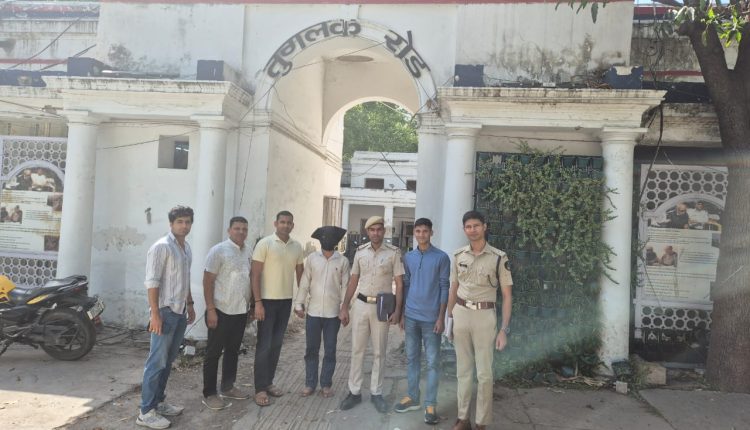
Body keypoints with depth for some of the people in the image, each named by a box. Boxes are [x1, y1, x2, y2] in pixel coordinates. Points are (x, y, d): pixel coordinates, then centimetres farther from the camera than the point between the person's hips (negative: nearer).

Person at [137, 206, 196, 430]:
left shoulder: (187, 248, 12)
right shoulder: (161, 247, -13)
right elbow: (152, 282, -17)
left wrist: (190, 305, 21)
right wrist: (155, 314, -20)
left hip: (180, 311, 8)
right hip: (165, 311, -8)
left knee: (168, 361, 14)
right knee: (157, 362, -3)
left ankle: (158, 402, 25)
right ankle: (146, 411, 5)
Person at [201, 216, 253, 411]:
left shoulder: (247, 251, 8)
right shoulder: (218, 251, -12)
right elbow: (208, 281, -13)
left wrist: (250, 303, 14)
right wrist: (210, 309, -17)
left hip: (241, 310, 7)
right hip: (221, 311, -7)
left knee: (233, 351, 17)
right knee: (214, 353, 4)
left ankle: (228, 387, 31)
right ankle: (209, 394, 14)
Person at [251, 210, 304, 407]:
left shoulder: (297, 247, 5)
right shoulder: (265, 243, -10)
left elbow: (300, 274, 13)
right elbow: (255, 274, -11)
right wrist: (258, 302, -16)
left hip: (286, 301, 5)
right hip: (267, 300, -5)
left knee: (276, 344, 12)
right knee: (264, 345, 0)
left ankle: (268, 382, 25)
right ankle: (260, 388, 9)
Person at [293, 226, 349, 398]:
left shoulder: (343, 261, -1)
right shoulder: (312, 258, 1)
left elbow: (345, 286, 0)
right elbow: (304, 283, 3)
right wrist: (299, 304, 0)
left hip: (333, 313, -1)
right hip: (313, 312, 1)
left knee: (330, 351, 8)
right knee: (311, 350, 9)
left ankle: (326, 384, 20)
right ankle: (310, 384, 21)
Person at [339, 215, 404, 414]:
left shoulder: (393, 252, -4)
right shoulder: (360, 252, 4)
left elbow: (399, 283, -3)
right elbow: (353, 281, 9)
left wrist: (397, 310, -10)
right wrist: (344, 307, 6)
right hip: (361, 304, 2)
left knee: (379, 352, 7)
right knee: (357, 350, 7)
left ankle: (376, 392, 20)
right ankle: (354, 392, 18)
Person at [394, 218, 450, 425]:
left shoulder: (441, 257, -5)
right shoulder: (408, 257, 7)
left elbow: (444, 288, -5)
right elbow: (405, 286, 12)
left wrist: (441, 317, -10)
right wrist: (402, 313, 10)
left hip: (431, 318, -4)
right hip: (411, 316, 4)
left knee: (432, 362, 2)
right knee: (412, 358, 13)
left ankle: (430, 405, 9)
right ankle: (412, 397, 25)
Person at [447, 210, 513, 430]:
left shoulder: (499, 257, -7)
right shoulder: (458, 255, 3)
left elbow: (506, 296, -5)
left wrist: (504, 329, -9)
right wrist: (449, 319, 11)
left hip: (484, 316, -3)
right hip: (460, 314, 3)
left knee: (484, 373, 4)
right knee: (463, 370, 12)